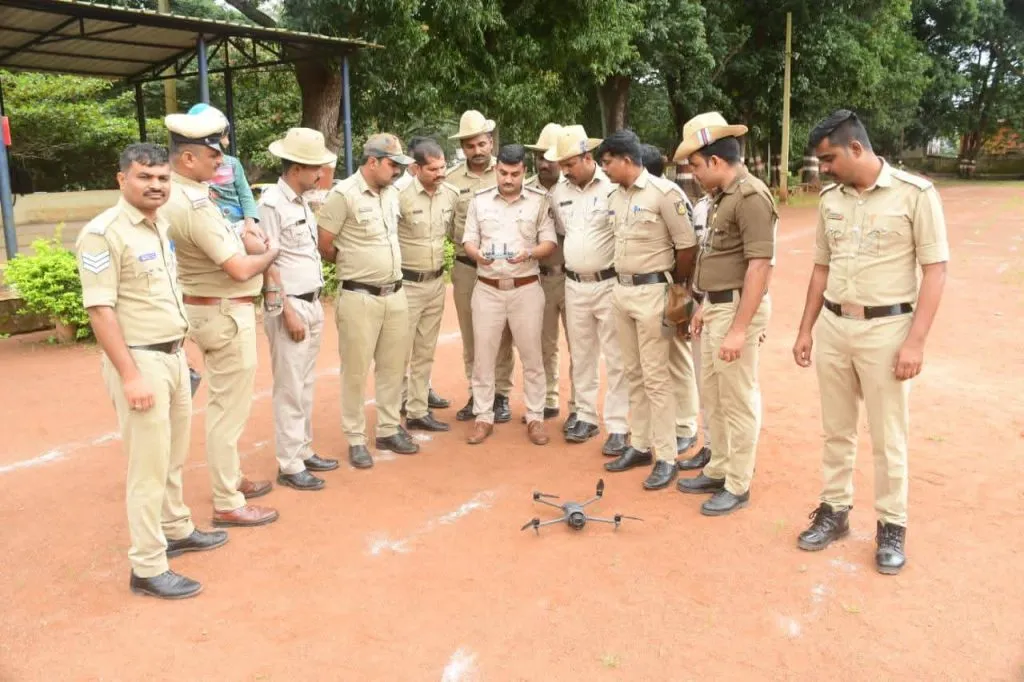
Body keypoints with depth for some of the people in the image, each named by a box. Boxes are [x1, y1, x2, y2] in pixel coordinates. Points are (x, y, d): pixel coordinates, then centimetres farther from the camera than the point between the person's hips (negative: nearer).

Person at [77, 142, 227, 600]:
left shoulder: (160, 227, 11)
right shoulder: (103, 233, -15)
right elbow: (100, 309, -19)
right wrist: (130, 374, -22)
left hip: (173, 356, 8)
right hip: (140, 361, -8)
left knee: (173, 457, 19)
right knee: (148, 466, -2)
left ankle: (176, 531, 37)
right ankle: (147, 569, 10)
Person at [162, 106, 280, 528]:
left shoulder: (177, 194, 5)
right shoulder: (194, 204, -25)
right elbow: (240, 269, -25)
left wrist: (240, 237, 2)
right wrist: (270, 254, -7)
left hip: (208, 309, 10)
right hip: (226, 314, -10)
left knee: (223, 403, 21)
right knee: (229, 408, 0)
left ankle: (230, 478, 37)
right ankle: (228, 504, 11)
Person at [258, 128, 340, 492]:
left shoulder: (303, 202, 12)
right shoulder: (271, 204, -14)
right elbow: (267, 265, -16)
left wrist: (313, 305, 13)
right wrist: (288, 312, -18)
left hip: (313, 303, 9)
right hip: (290, 306, -8)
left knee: (305, 386, 15)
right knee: (290, 390, -1)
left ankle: (303, 451, 27)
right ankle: (289, 466, 7)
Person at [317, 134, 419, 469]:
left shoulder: (391, 193, 9)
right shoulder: (343, 194, -12)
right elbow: (323, 246, -10)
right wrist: (353, 265, 5)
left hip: (395, 294, 7)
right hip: (359, 298, -6)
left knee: (393, 366, 13)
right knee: (356, 371, 3)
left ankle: (388, 430, 27)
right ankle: (356, 439, 16)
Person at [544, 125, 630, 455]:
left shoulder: (614, 188, -13)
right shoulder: (559, 192, 6)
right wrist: (572, 262, 15)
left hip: (609, 284, -6)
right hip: (574, 286, 6)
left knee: (615, 359, 1)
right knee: (580, 356, 14)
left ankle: (618, 427, 8)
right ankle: (586, 417, 27)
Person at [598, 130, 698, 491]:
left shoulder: (664, 192, -13)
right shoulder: (614, 197, 10)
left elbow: (687, 245, -10)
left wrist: (677, 288, -1)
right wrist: (622, 283, 10)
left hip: (652, 292, -8)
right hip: (621, 289, 8)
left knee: (656, 376, -4)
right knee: (633, 374, 14)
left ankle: (667, 457, 6)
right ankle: (640, 445, 25)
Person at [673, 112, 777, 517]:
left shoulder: (751, 196, -17)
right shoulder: (724, 196, 13)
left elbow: (760, 266, -23)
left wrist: (739, 329, -25)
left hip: (737, 309, -10)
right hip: (716, 307, 10)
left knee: (738, 401, 1)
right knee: (712, 397, 18)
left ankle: (737, 487, 14)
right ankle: (718, 471, 33)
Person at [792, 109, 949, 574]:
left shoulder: (915, 193, -9)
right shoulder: (830, 199, 6)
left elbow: (935, 270, -10)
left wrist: (915, 341, -15)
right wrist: (805, 330, 11)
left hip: (886, 330, -5)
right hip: (833, 327, 5)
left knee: (888, 439, 6)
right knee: (836, 431, 14)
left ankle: (892, 526, 22)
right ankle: (834, 510, 29)